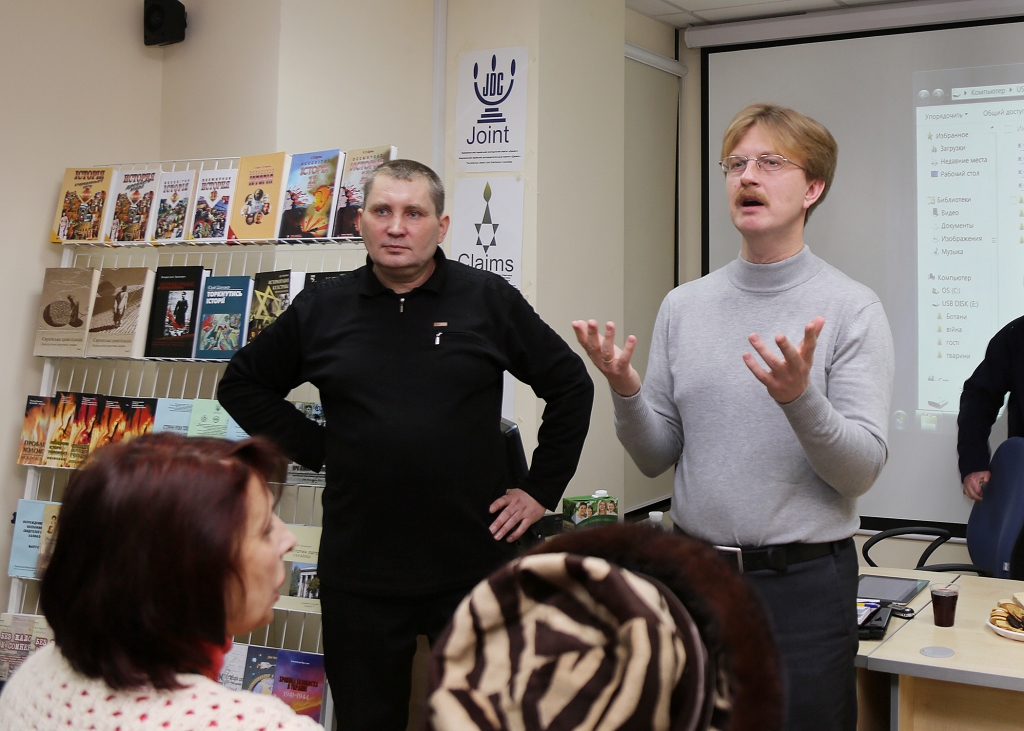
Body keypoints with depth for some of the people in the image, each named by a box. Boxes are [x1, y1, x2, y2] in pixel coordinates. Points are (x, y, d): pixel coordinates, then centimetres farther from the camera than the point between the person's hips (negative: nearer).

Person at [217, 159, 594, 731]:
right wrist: (315, 449, 3)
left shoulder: (489, 299, -1)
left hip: (474, 562, -1)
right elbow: (243, 385, 14)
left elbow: (571, 384, 4)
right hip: (360, 571, 1)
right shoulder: (321, 309, 3)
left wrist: (542, 489, 1)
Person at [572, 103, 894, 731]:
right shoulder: (684, 306, 5)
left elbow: (861, 471, -12)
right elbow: (657, 457, 6)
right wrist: (625, 390, -12)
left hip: (802, 584, -3)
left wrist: (800, 398, -28)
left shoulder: (852, 308, -7)